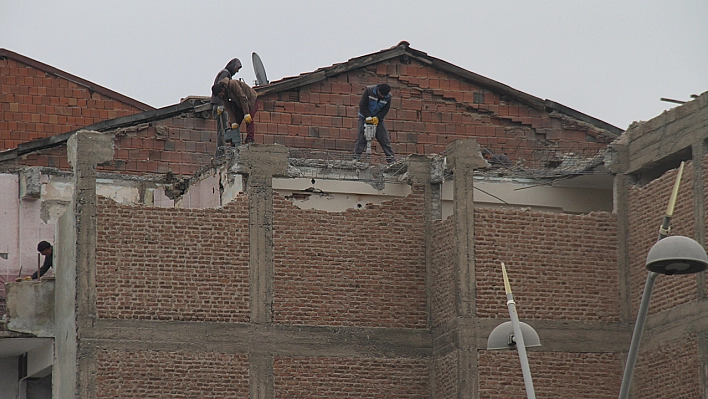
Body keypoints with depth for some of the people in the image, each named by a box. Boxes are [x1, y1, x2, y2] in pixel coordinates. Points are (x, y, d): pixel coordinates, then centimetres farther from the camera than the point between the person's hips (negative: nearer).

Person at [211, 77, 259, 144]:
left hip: (251, 100, -7)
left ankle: (250, 140, -30)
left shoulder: (233, 84, -31)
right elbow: (228, 108, -6)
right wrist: (233, 122, -14)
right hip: (239, 105, 7)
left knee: (249, 121, -24)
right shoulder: (223, 94, -8)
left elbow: (243, 98, -31)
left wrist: (246, 114, -33)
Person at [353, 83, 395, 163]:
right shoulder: (369, 91, -21)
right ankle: (356, 157, -5)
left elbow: (385, 109, -7)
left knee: (384, 139, -1)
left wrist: (377, 118, -22)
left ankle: (391, 158, 3)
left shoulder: (388, 97, -13)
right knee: (361, 138, -8)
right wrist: (368, 117, -23)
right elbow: (362, 105, -19)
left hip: (378, 119, 2)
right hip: (365, 117, -2)